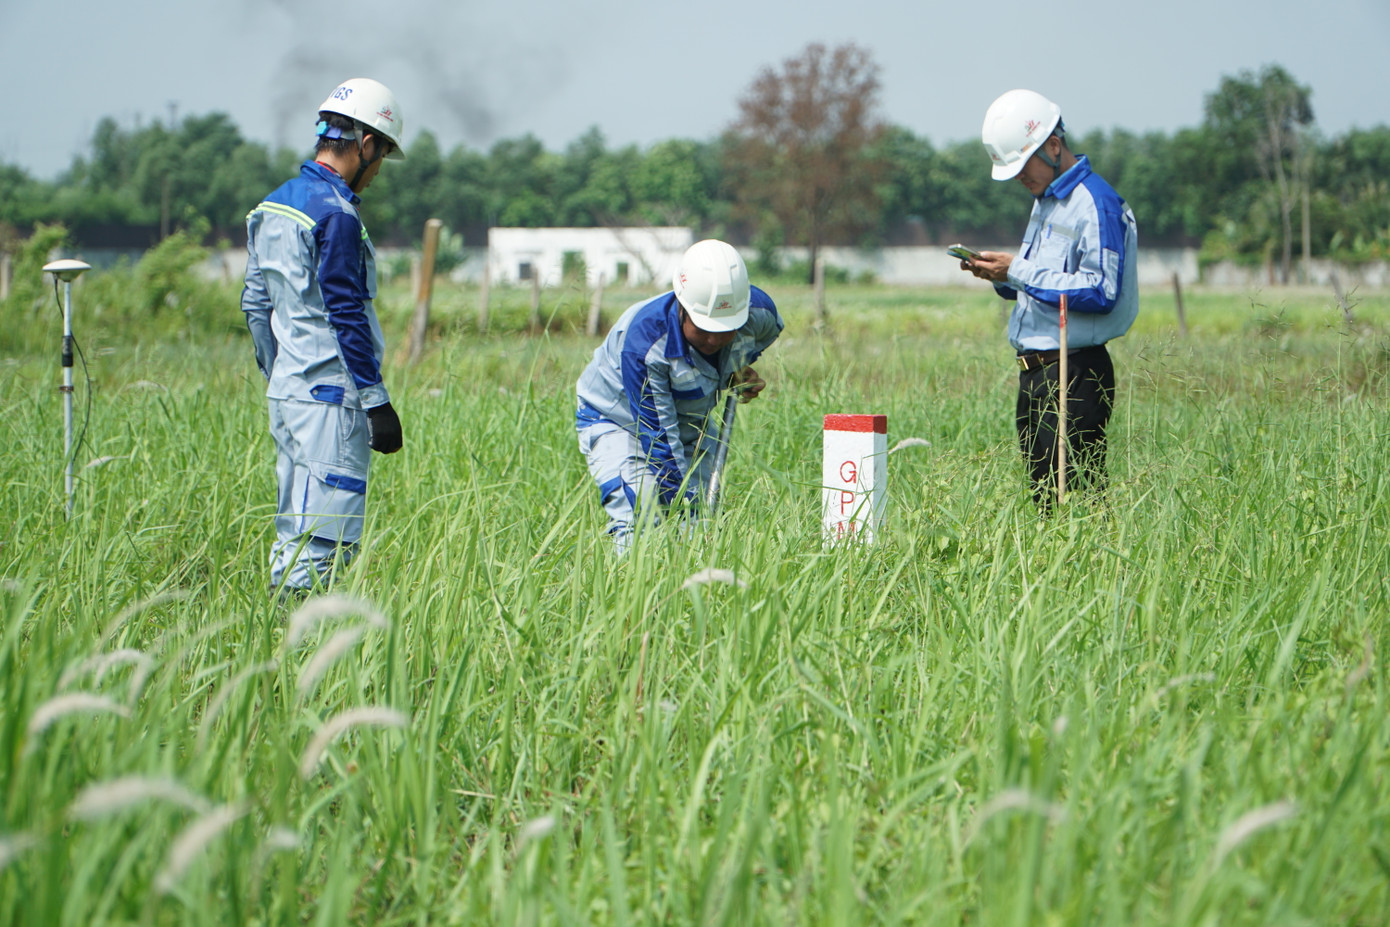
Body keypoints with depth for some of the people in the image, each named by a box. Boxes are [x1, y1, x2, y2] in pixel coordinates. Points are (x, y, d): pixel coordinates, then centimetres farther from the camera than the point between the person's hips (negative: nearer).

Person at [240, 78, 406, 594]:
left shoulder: (272, 207, 14)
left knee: (294, 532, 13)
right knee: (325, 535, -8)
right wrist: (376, 401, -14)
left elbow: (255, 305, 19)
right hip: (330, 396, -9)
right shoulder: (335, 214, -14)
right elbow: (347, 317, -17)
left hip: (286, 392, 9)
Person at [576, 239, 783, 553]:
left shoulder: (759, 314, -24)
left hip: (692, 420, 5)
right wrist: (681, 504, -35)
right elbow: (657, 435, -35)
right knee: (638, 525, -24)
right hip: (616, 420, -5)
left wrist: (740, 369, -9)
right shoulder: (642, 339, -39)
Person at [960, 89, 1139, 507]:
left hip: (1075, 376, -10)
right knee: (1042, 497, 9)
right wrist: (1002, 277, 4)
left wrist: (1018, 272, -19)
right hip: (1036, 373, 10)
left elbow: (1100, 291, -22)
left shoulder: (1095, 203, -13)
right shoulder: (1045, 200, 18)